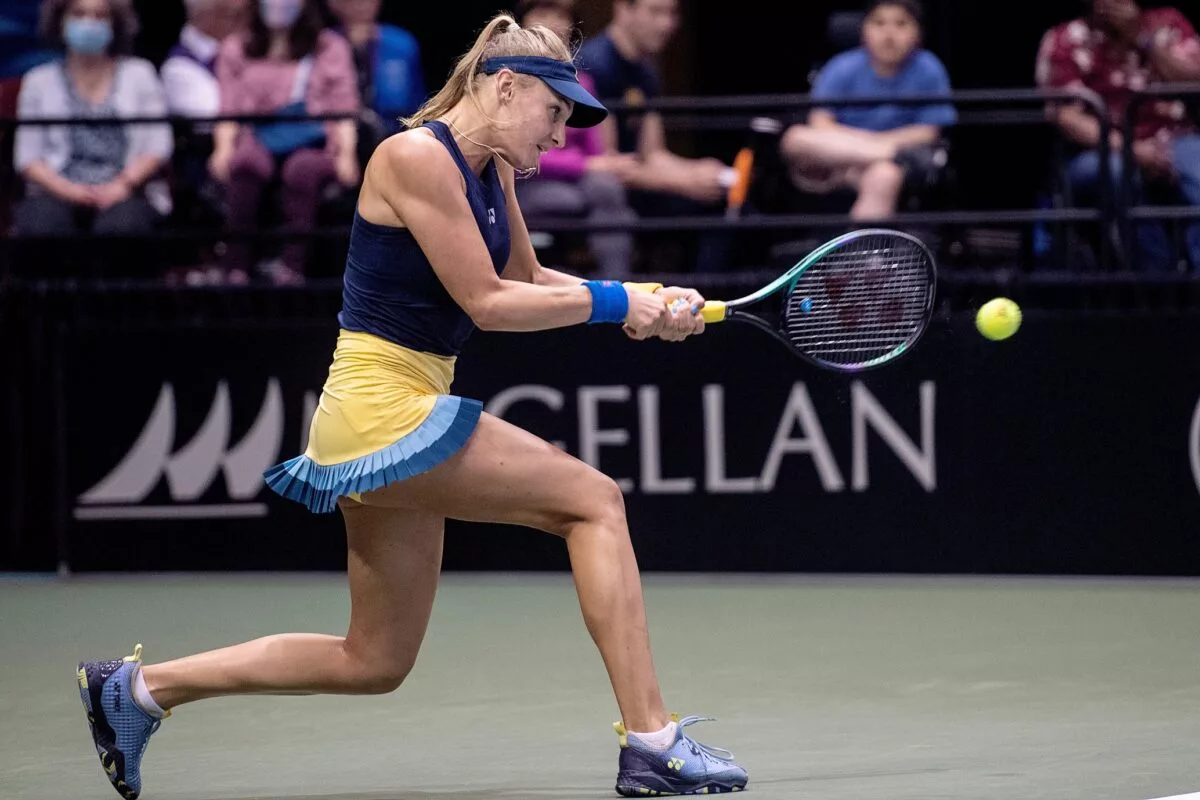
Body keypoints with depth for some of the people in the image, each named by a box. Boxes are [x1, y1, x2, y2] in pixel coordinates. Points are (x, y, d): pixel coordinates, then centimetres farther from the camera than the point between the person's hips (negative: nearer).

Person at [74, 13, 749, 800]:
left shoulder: (491, 170, 11)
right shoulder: (417, 157, -16)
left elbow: (530, 282, 20)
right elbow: (487, 302, -18)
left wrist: (645, 300, 5)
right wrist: (616, 303, -12)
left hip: (409, 405, 10)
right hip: (383, 408, -10)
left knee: (375, 661, 15)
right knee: (593, 498, -12)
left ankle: (140, 687, 22)